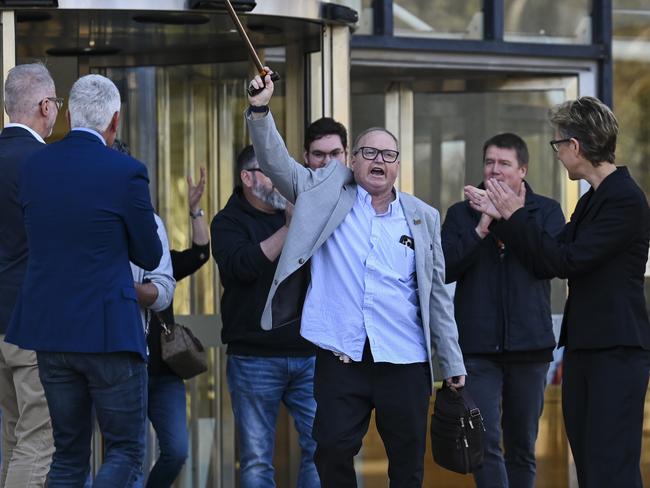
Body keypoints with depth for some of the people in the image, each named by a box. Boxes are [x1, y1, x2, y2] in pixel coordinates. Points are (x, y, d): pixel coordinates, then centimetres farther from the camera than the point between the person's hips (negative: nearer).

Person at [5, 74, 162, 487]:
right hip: (108, 330, -5)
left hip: (48, 329, 5)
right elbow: (150, 256, -1)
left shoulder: (34, 167, 4)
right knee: (127, 452, 4)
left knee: (68, 454, 14)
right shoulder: (126, 172, -10)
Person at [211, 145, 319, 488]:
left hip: (309, 355, 3)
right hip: (254, 359, -3)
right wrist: (290, 229, -14)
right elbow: (244, 266, -17)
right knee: (256, 460, 1)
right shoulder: (229, 222, 3)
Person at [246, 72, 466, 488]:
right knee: (332, 453, -3)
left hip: (405, 360, 1)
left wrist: (453, 365, 9)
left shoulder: (423, 217, 9)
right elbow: (276, 163, -1)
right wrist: (261, 111, -17)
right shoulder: (328, 193, 8)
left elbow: (437, 294, 10)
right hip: (341, 357, -1)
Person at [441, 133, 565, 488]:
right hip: (477, 348, -1)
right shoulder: (461, 214, 8)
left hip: (528, 345, 1)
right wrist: (481, 229, -14)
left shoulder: (546, 211, 6)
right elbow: (444, 269, -4)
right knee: (486, 442, -12)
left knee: (522, 446, 9)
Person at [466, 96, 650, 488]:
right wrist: (503, 217, 16)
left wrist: (517, 216, -7)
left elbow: (567, 260, -17)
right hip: (585, 349, 10)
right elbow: (547, 264, 19)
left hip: (617, 352, -10)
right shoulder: (592, 200, 17)